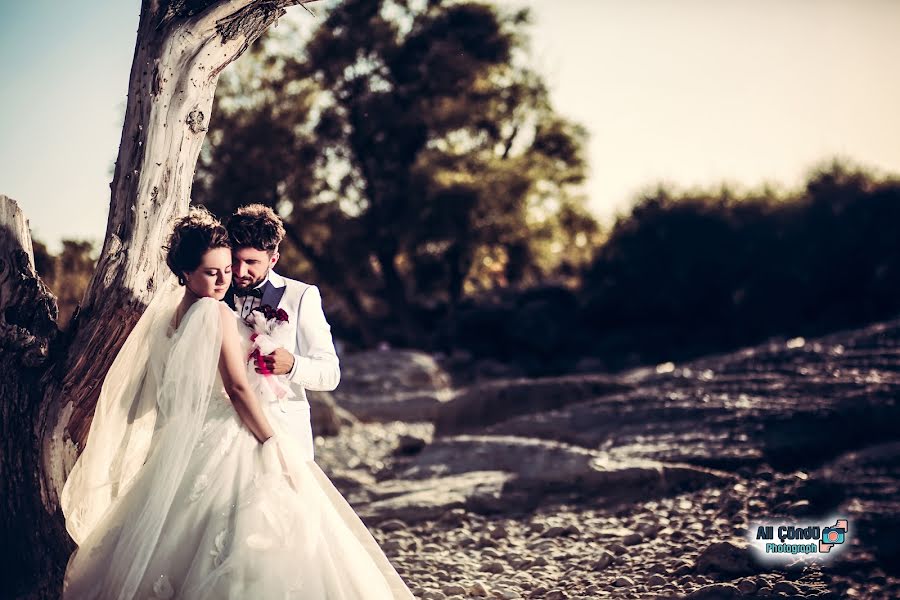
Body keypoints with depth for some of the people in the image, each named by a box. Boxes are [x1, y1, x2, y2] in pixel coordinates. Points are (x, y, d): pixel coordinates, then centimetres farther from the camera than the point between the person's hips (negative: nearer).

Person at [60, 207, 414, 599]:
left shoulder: (172, 312, 11)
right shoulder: (215, 313, -14)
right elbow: (238, 387, -18)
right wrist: (275, 445, -14)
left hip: (190, 442, 10)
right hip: (232, 444, -9)